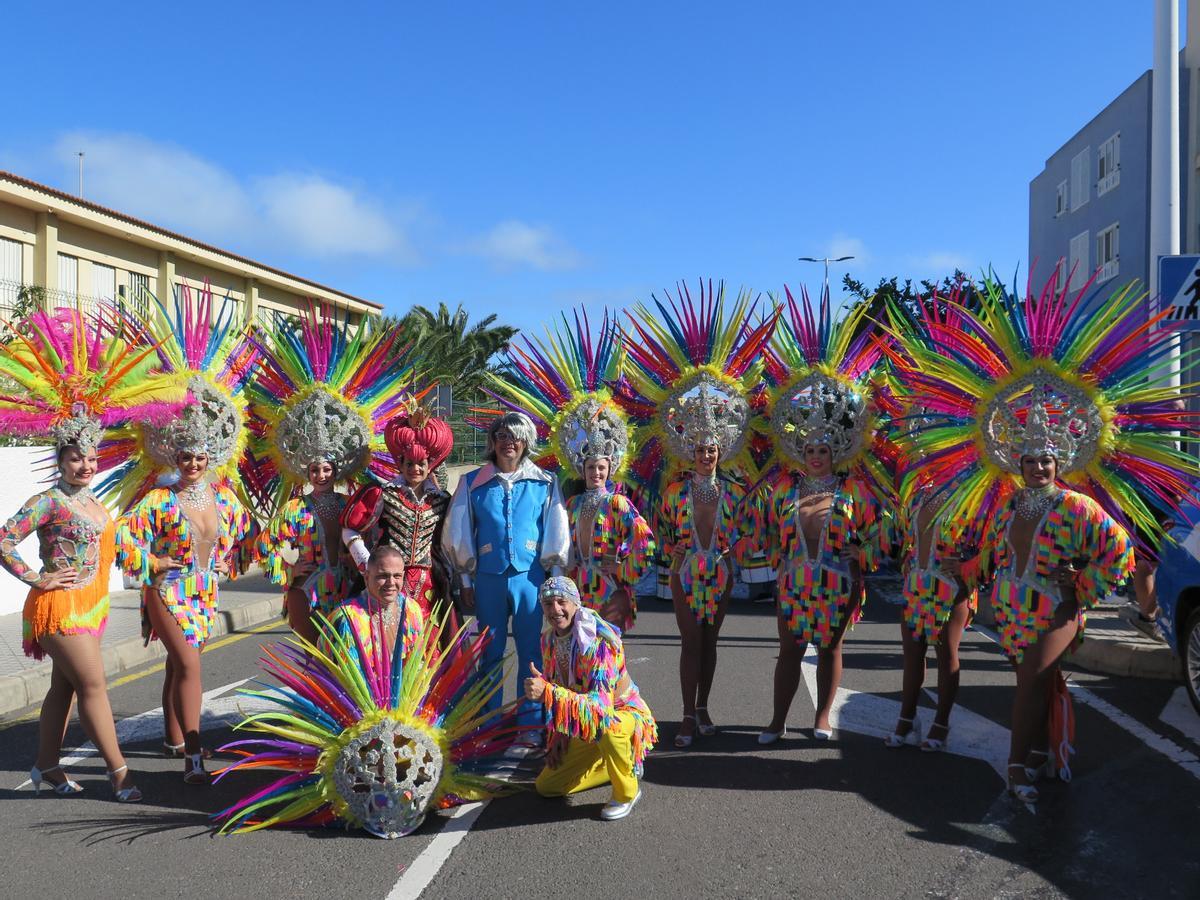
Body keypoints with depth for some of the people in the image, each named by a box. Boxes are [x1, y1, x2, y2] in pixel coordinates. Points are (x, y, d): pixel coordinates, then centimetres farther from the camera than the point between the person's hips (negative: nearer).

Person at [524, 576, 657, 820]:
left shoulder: (601, 641, -31)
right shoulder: (549, 640, -7)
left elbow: (601, 704, -40)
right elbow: (555, 692, 7)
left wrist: (548, 692, -50)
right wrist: (559, 737, 0)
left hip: (624, 713, -7)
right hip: (586, 726, 7)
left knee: (604, 725, -42)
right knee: (546, 786, 5)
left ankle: (627, 793, -12)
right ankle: (623, 764, 22)